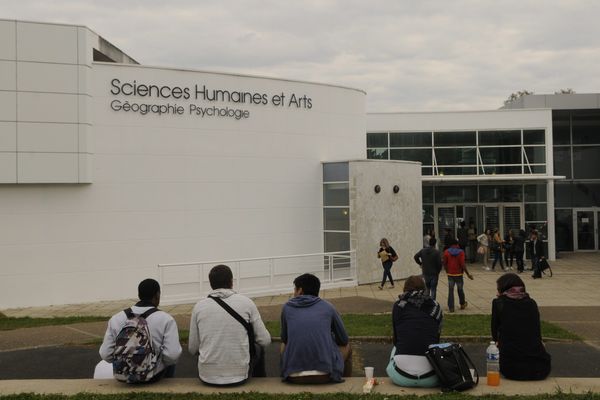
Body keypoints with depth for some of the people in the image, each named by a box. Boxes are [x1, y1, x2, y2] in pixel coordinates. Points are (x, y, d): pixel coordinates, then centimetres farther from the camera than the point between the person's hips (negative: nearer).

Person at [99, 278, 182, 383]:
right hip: (154, 376, -2)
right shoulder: (166, 320, -16)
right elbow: (172, 355, -21)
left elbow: (105, 354, -6)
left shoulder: (116, 319, -7)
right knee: (170, 361, 30)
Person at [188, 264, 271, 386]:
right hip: (239, 375, -1)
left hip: (207, 377, 2)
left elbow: (193, 349, 3)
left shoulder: (199, 306, -1)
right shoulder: (246, 303, -5)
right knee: (258, 348, 30)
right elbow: (265, 340, 0)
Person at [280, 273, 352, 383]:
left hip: (294, 376, 1)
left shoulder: (287, 307, 10)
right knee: (347, 348, 30)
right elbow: (343, 340, 18)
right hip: (325, 375, -1)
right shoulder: (327, 307, 9)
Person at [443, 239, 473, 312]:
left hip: (450, 274, 1)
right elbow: (463, 265, -15)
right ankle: (462, 304, 33)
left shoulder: (446, 252, -4)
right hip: (459, 274, 0)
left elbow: (445, 263, 0)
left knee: (451, 291, 3)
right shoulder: (461, 252, -9)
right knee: (460, 290, 16)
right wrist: (468, 274, -9)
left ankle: (451, 307, 0)